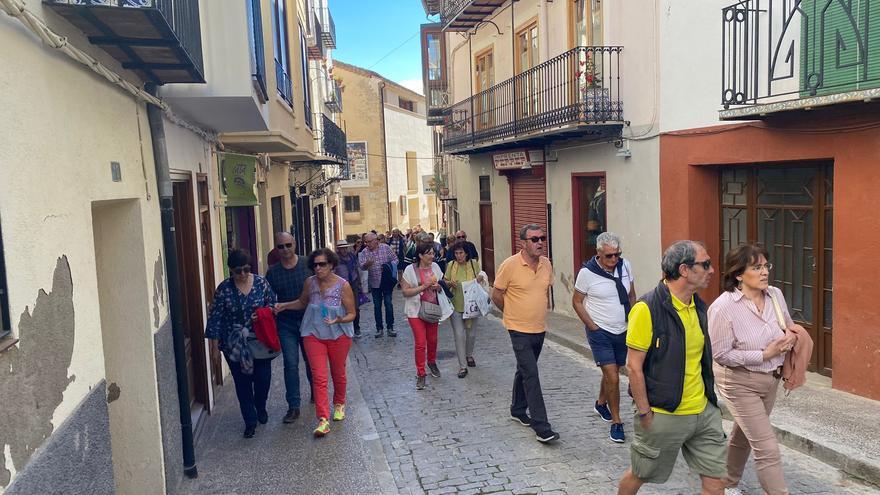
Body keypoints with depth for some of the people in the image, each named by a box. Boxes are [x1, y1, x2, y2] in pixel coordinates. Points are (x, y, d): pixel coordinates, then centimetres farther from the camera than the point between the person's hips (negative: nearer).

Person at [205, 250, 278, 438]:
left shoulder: (261, 282, -4)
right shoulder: (223, 288, -7)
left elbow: (272, 302, 7)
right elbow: (216, 316, -3)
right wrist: (214, 342, -5)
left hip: (260, 341, 1)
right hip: (234, 344, -1)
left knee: (263, 378, 6)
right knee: (242, 382, 5)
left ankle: (260, 408, 36)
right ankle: (250, 420, 19)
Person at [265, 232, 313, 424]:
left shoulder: (307, 265, -5)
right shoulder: (272, 272, -1)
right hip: (285, 323, 1)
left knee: (311, 361, 13)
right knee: (290, 364, -1)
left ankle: (316, 392, 38)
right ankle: (293, 406, 7)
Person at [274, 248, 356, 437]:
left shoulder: (343, 285, -15)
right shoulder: (310, 283, -5)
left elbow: (351, 314, -10)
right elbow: (302, 303, 14)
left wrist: (339, 320, -30)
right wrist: (284, 305, -1)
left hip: (339, 335, -1)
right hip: (314, 335, 2)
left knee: (338, 374, 17)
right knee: (319, 377, -6)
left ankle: (339, 404, 43)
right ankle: (323, 419, -5)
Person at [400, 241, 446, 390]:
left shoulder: (435, 267, 1)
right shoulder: (410, 269, -12)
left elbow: (441, 286, 13)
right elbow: (405, 291, -13)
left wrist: (438, 287, -11)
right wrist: (423, 287, -21)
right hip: (416, 310, -4)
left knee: (432, 340, 15)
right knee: (420, 343, -5)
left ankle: (432, 363, 41)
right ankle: (420, 374, 7)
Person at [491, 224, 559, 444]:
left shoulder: (547, 264, 1)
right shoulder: (510, 265, -17)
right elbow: (496, 295, -6)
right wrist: (513, 313, 4)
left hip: (540, 329, 6)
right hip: (520, 330, -6)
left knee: (524, 371, 21)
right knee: (531, 376, -10)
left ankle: (518, 410, 38)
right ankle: (542, 427, -7)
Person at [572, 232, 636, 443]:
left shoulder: (625, 266, -4)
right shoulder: (587, 273, -16)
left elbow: (631, 295, 11)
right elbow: (577, 301, -6)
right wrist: (593, 326, -10)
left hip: (623, 331, 5)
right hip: (600, 333, -5)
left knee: (611, 372, 20)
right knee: (613, 378, -9)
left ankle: (601, 403, 46)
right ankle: (616, 422, 8)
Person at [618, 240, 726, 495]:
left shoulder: (699, 306, 5)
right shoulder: (647, 309, -19)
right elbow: (633, 366, -17)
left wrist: (708, 399, 16)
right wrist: (645, 414, -14)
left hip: (704, 412, 7)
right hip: (664, 415, -6)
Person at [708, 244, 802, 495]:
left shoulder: (776, 295, -6)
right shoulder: (723, 307, -24)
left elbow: (789, 326, 13)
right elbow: (720, 354, -21)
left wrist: (791, 337, -10)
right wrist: (764, 354, -23)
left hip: (771, 379, 7)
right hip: (740, 383, -7)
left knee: (744, 435, 25)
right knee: (767, 450, -5)